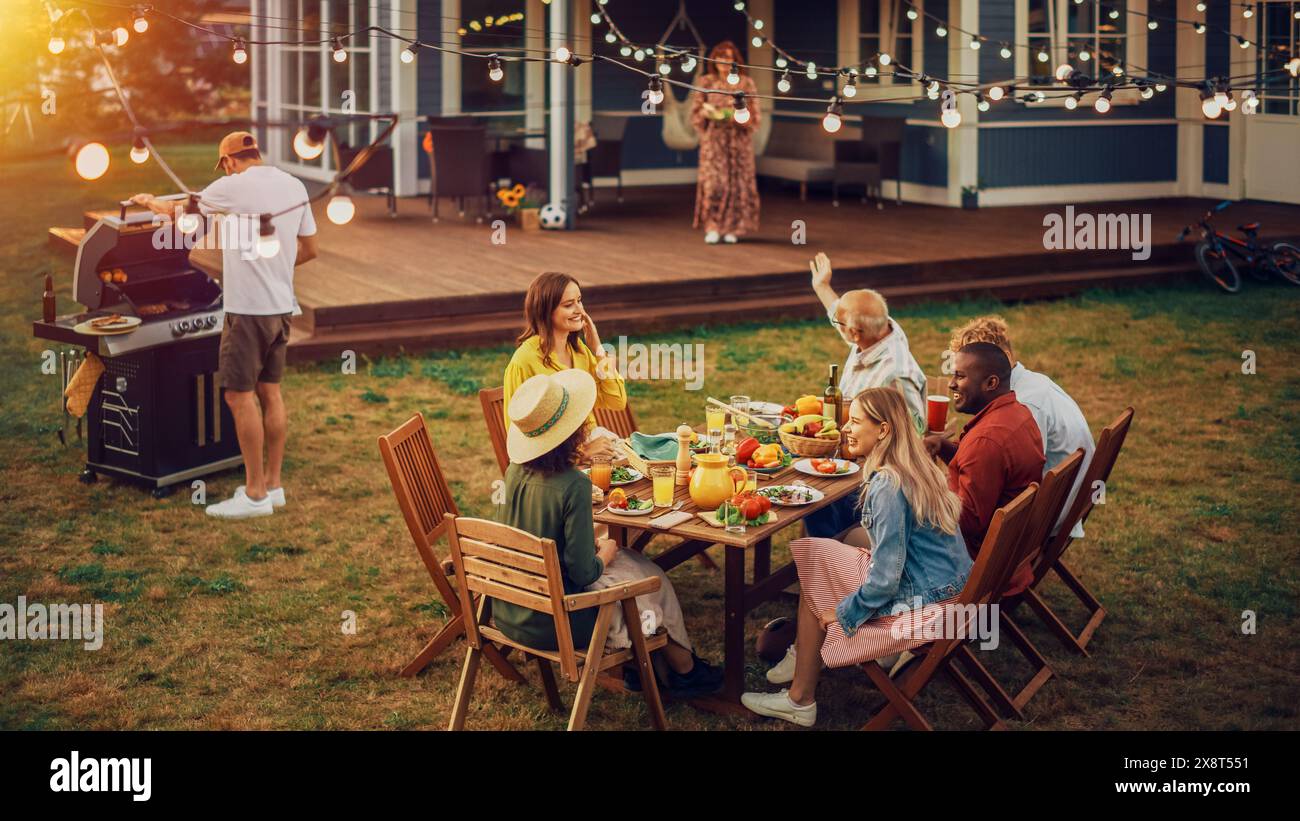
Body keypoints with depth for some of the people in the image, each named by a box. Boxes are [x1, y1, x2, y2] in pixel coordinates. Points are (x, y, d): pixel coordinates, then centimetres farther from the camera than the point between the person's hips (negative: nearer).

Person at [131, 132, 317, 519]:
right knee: (270, 391, 13)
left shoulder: (234, 186, -10)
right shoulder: (295, 186, 8)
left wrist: (150, 202, 26)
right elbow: (310, 249, 14)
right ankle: (273, 485, 18)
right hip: (281, 306, 7)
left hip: (247, 308, -7)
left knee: (240, 395, -3)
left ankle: (255, 494, -2)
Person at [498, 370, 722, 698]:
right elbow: (584, 573, -22)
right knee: (652, 580, 16)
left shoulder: (515, 472, -4)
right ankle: (683, 668, 39)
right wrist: (605, 554, -2)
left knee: (630, 560, 25)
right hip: (552, 624, -7)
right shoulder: (573, 485, -26)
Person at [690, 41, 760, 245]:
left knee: (737, 182, 0)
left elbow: (755, 114, 3)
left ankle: (733, 228, 7)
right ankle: (712, 227, -4)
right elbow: (695, 111, 7)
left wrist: (738, 116, -16)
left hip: (739, 141, 0)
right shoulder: (705, 82, 6)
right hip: (713, 140, 0)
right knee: (713, 181, -8)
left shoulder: (746, 83, 4)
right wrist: (706, 113, -14)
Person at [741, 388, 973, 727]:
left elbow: (886, 579, -22)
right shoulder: (917, 466, 5)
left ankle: (800, 701, 12)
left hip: (927, 608, -9)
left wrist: (843, 612, -10)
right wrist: (873, 555, 14)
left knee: (814, 588, 3)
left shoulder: (887, 486, -24)